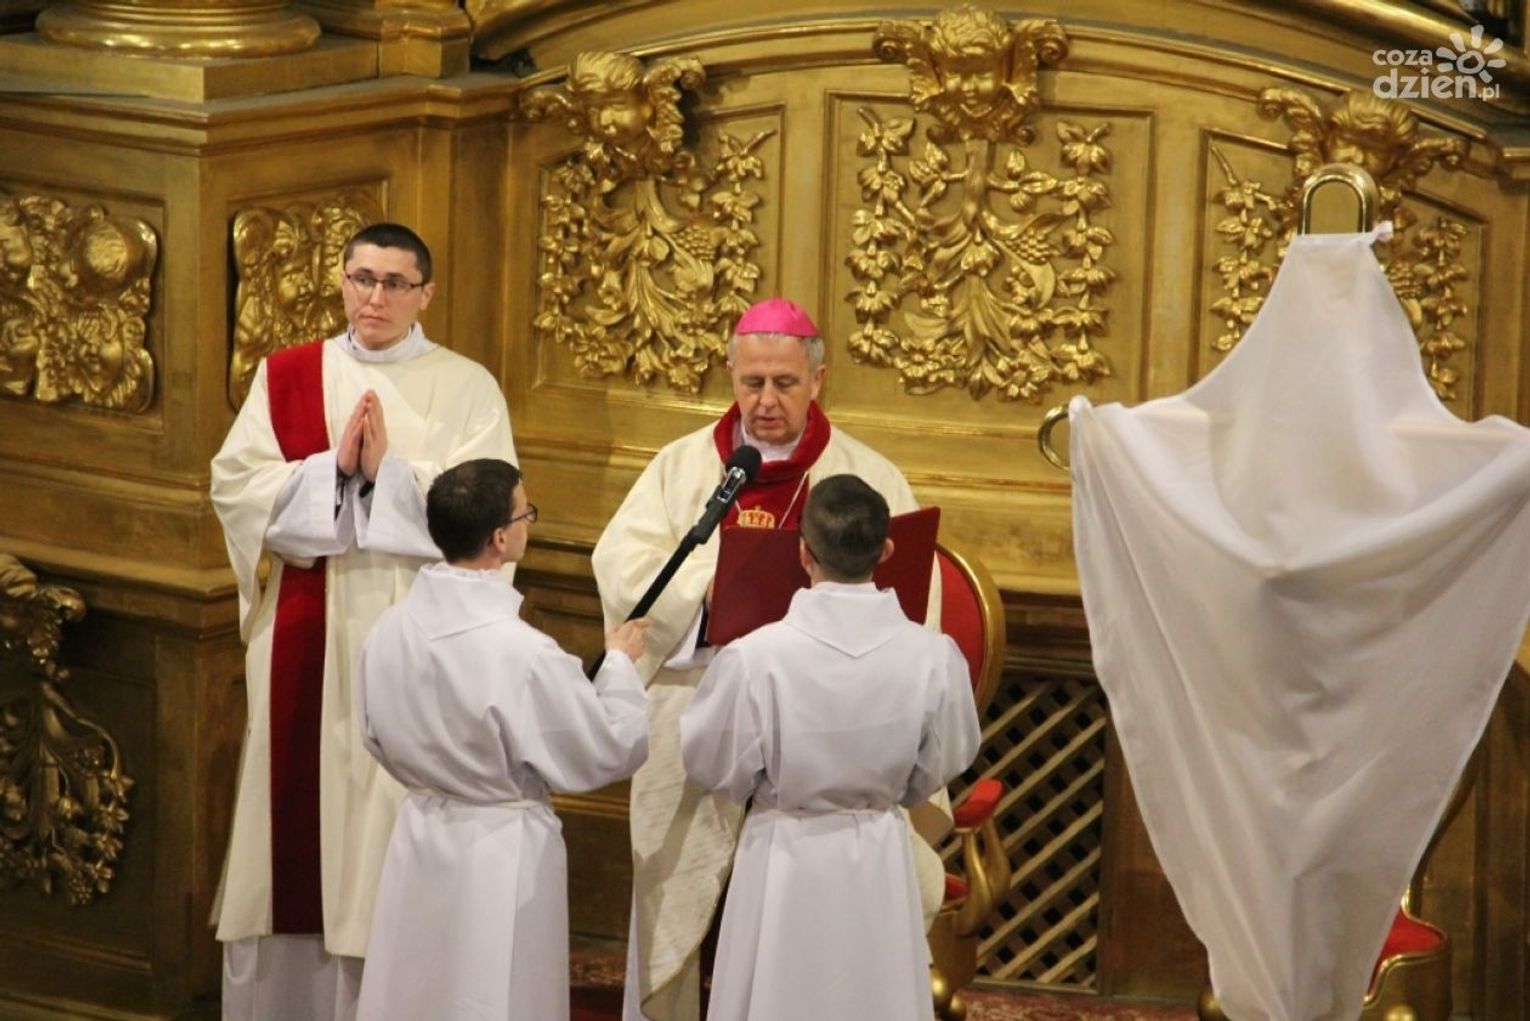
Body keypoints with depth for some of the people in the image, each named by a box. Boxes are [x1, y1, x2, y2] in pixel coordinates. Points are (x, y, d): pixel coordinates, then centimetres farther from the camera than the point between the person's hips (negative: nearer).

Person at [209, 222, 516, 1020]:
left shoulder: (465, 388, 2)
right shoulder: (284, 378, 9)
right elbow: (235, 484, -2)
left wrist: (390, 470, -18)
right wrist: (334, 467, -14)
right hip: (307, 635, 2)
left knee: (402, 820, -3)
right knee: (299, 806, 4)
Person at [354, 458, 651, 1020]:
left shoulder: (390, 630, -7)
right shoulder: (522, 653, -26)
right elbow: (611, 751, -14)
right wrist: (619, 663, 2)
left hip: (421, 839, 6)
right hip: (502, 855, -6)